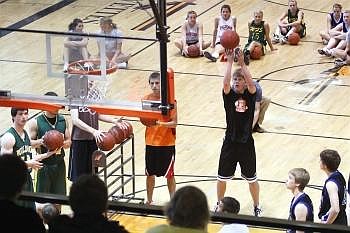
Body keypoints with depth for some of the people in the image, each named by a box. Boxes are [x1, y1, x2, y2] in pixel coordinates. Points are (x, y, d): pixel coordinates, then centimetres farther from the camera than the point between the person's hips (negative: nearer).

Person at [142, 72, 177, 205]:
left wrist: (159, 123, -28)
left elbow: (174, 123, -14)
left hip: (167, 144, -3)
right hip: (150, 143, 3)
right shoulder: (146, 99, -1)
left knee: (169, 175, 6)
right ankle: (149, 200, 26)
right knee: (150, 174, 13)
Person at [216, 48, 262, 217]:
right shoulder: (229, 95, -5)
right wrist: (229, 62, -30)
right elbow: (225, 83, -25)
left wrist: (242, 64, -31)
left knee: (252, 179, 11)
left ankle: (256, 207, 28)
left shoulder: (250, 96, -6)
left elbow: (251, 83, -26)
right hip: (230, 143, 1)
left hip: (246, 143, -1)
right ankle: (219, 204, 32)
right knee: (222, 177, 12)